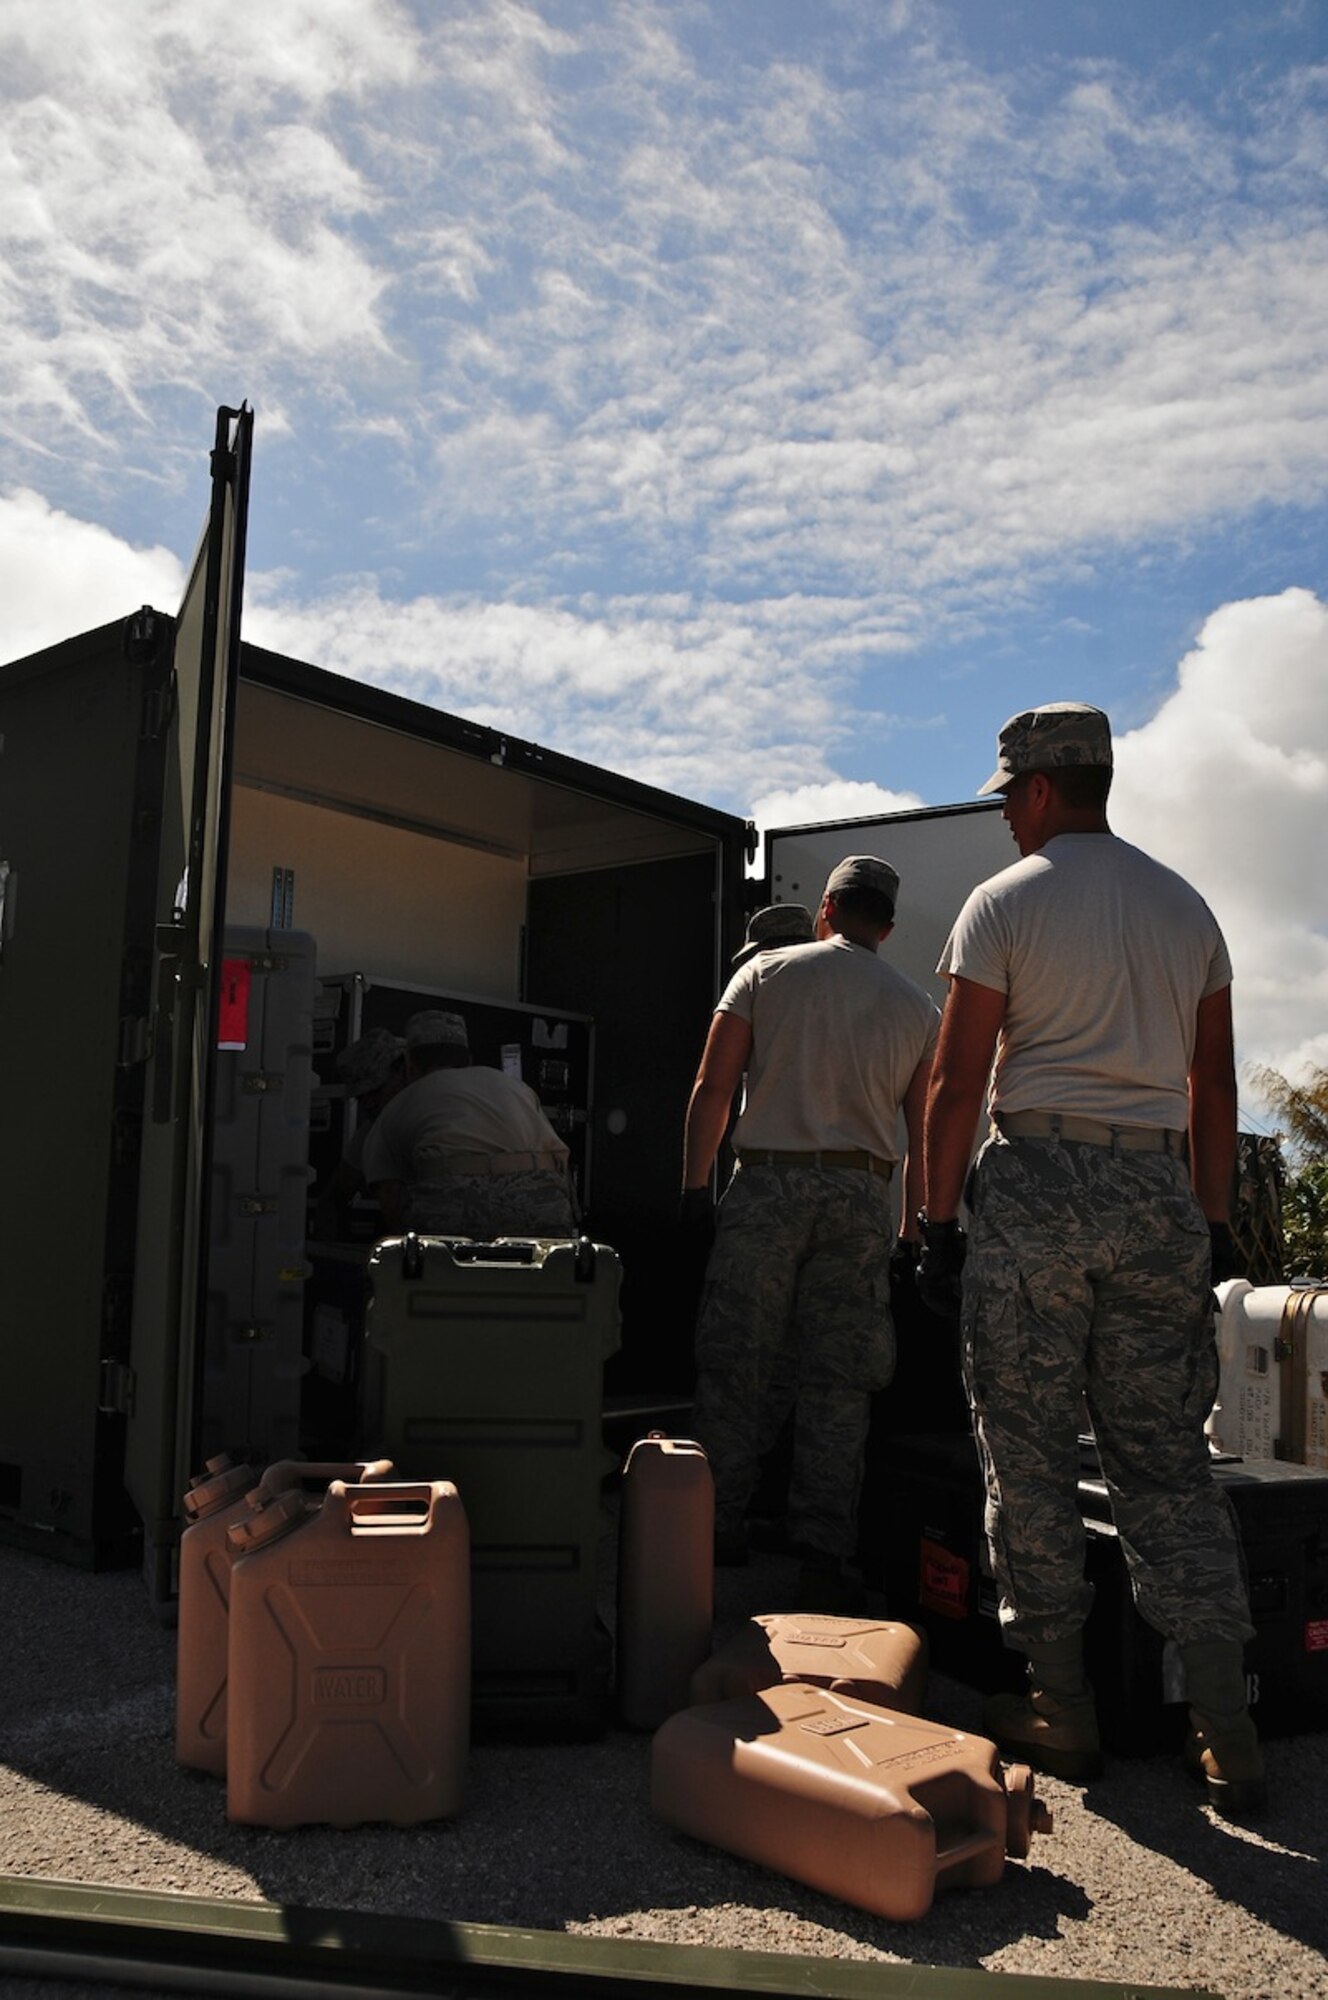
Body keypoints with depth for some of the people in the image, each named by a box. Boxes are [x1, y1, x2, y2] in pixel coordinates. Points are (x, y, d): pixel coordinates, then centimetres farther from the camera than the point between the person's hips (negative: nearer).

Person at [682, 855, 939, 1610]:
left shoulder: (766, 972, 5)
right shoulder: (917, 1006, 10)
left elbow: (713, 1088, -1)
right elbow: (926, 1134, 10)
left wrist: (696, 1186, 5)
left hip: (767, 1183, -1)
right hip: (862, 1194, 2)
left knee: (735, 1363, 8)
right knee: (839, 1380, 5)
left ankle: (721, 1526, 17)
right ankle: (824, 1555, 7)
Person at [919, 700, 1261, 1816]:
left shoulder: (1006, 901, -3)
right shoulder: (1187, 908, 12)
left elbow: (959, 1079, -6)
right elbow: (1214, 1085, 13)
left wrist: (939, 1221, -1)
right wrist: (1213, 1222, 18)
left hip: (1038, 1180, -5)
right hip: (1159, 1187, 5)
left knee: (1031, 1455, 5)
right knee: (1169, 1460, 9)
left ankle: (1063, 1711, 14)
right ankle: (1227, 1732, 9)